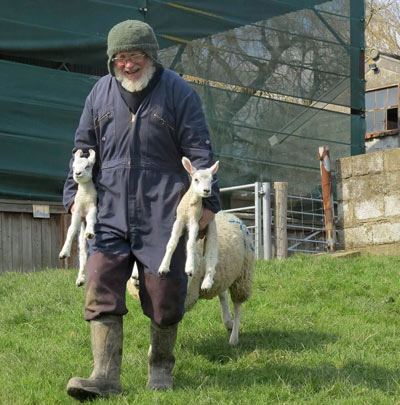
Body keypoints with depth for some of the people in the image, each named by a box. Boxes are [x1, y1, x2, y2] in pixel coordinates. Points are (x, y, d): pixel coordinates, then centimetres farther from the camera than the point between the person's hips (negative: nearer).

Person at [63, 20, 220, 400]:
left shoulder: (178, 91, -2)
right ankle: (105, 374, -11)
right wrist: (74, 194, 8)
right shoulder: (101, 92, 8)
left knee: (163, 293, 2)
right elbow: (83, 147, 15)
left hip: (161, 210, -3)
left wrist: (208, 200, -7)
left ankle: (160, 368, 22)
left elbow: (199, 150, -2)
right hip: (110, 209, 3)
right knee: (100, 289, -9)